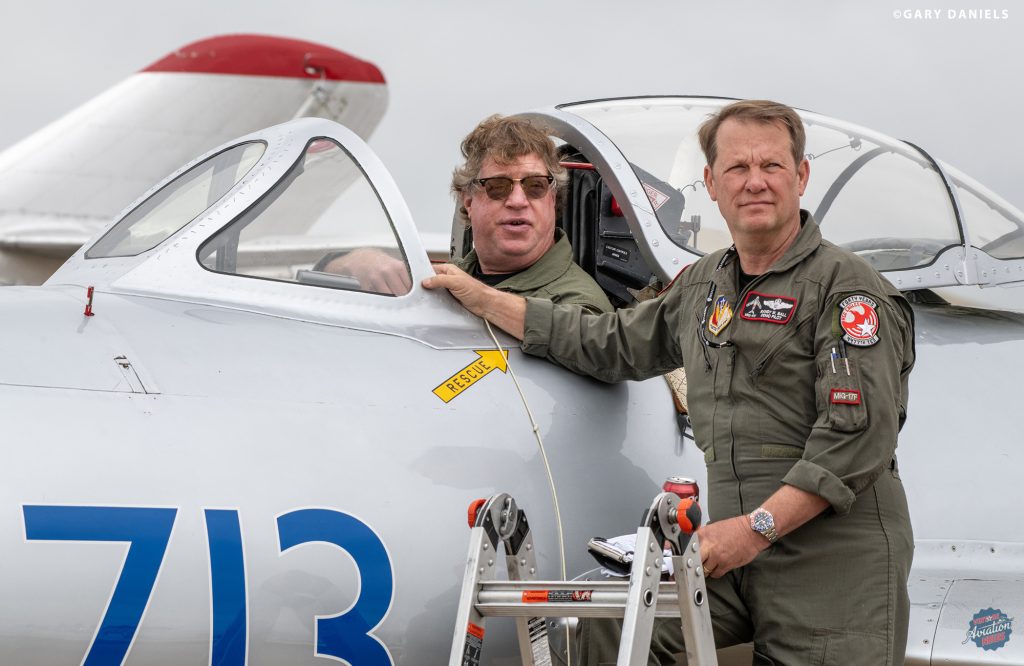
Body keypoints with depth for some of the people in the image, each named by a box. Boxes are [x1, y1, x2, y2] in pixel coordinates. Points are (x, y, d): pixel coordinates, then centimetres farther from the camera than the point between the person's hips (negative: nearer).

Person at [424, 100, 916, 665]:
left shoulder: (847, 287, -6)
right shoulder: (704, 284, 19)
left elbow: (860, 435, -15)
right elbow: (609, 344, 33)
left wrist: (757, 527, -19)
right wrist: (483, 300, 34)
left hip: (836, 553, -6)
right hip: (739, 552, 6)